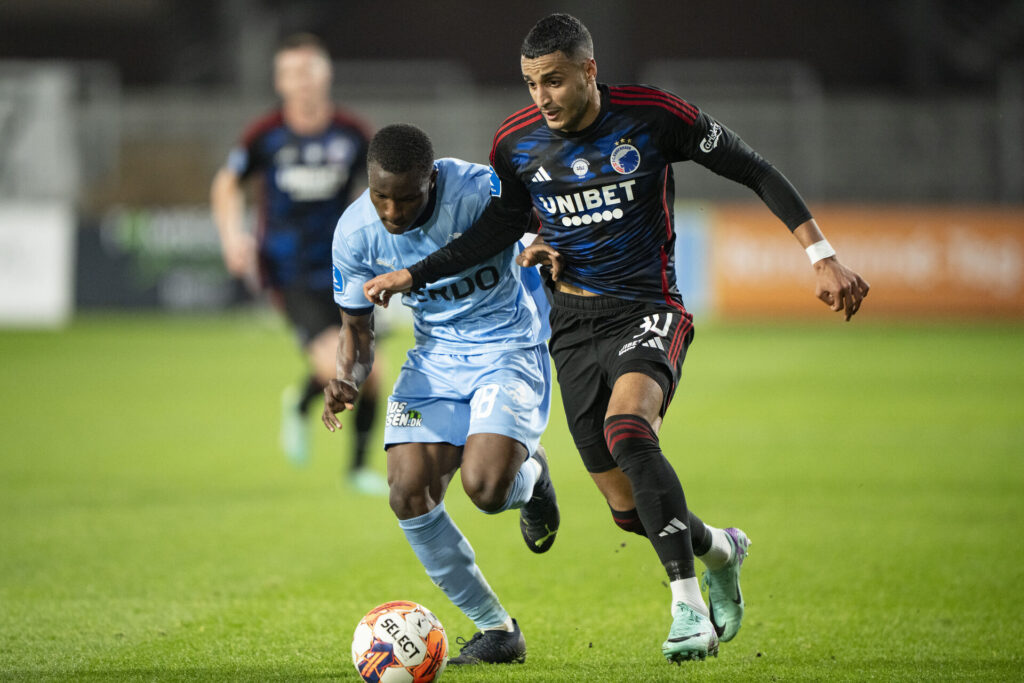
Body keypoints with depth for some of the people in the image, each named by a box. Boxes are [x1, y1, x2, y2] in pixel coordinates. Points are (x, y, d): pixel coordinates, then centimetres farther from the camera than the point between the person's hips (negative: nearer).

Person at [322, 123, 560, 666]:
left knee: (484, 486, -25)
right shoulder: (356, 231, -13)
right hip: (436, 355, 4)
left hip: (508, 346, -4)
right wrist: (347, 379, -19)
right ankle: (496, 631, 5)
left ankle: (530, 474, 16)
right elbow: (357, 323, 1)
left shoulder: (482, 192, -26)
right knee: (409, 494, -12)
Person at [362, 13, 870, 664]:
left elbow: (755, 171, -5)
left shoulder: (653, 116, -13)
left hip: (647, 311, -4)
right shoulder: (517, 142, -2)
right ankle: (719, 549, 37)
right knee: (630, 508, 3)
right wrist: (412, 275, 7)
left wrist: (823, 256, -10)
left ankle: (688, 604, -31)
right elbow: (501, 225, 15)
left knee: (626, 427, -34)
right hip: (574, 327, 4)